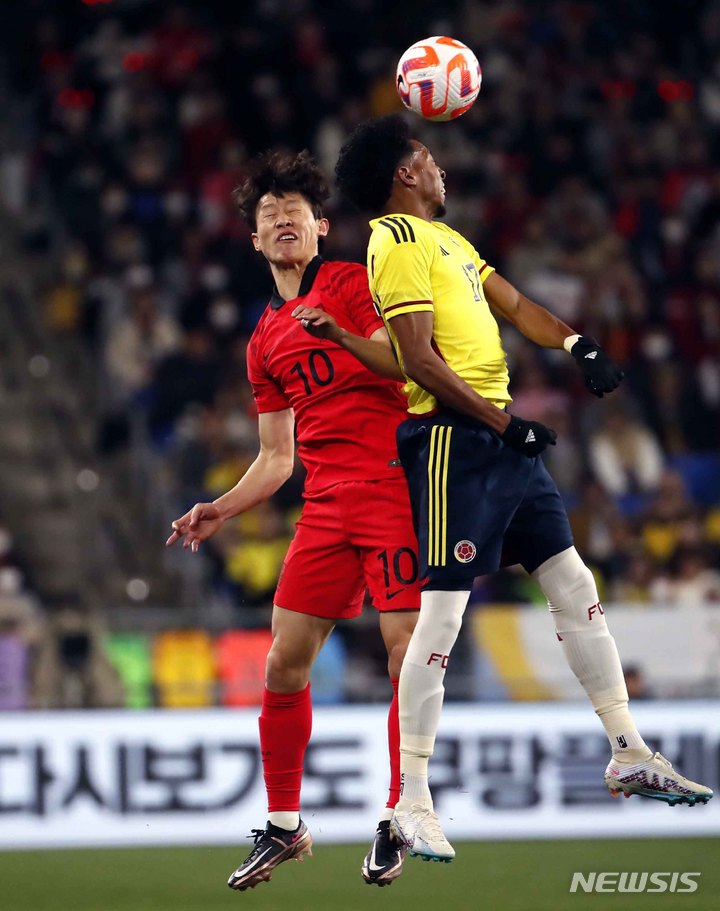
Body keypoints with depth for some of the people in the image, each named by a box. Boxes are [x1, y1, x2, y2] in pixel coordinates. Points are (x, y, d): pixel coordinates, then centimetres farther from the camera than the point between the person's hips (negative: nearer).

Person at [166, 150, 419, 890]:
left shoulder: (350, 284, 1)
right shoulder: (265, 341, 19)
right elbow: (276, 457, 22)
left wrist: (340, 337, -24)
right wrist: (219, 510, 11)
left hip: (394, 489, -6)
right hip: (325, 508, 6)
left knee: (408, 657, -10)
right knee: (284, 663, 1)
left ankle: (398, 822, -1)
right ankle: (282, 824, 13)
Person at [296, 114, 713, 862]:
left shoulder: (446, 238, 20)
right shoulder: (400, 241, -10)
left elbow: (512, 305, 20)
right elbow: (419, 360, -16)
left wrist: (577, 346, 1)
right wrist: (504, 424, -16)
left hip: (500, 436, 10)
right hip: (451, 441, -10)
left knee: (573, 583, 10)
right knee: (443, 611, -10)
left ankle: (629, 756, 16)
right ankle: (411, 799, -6)